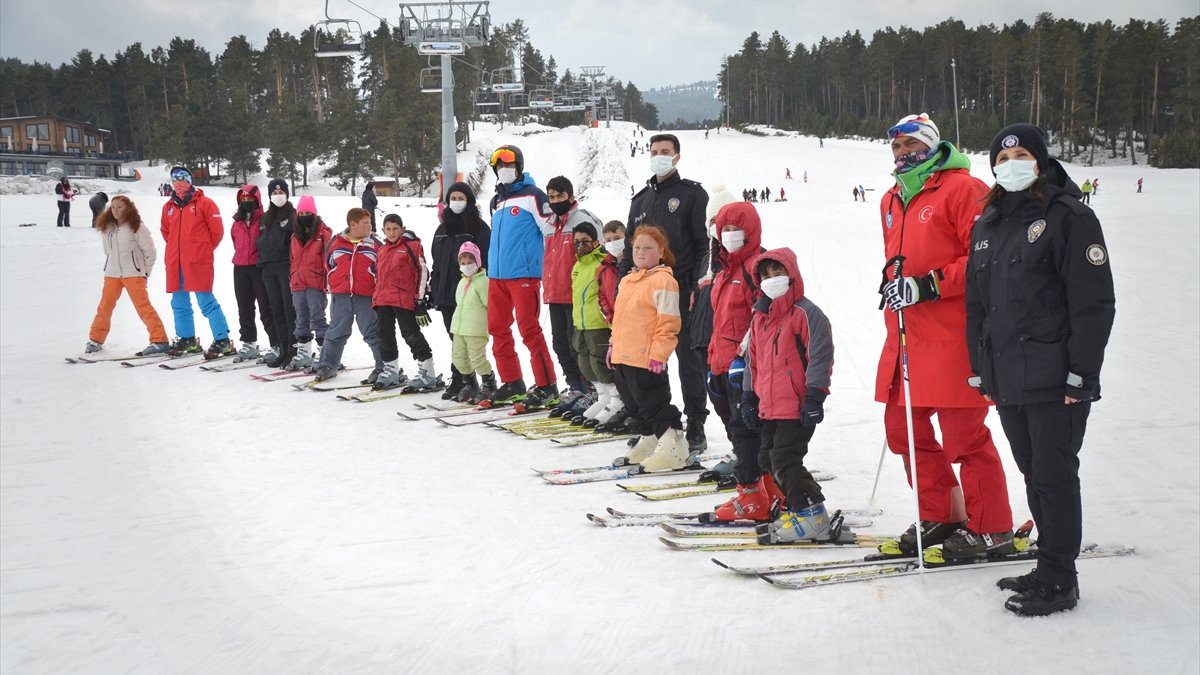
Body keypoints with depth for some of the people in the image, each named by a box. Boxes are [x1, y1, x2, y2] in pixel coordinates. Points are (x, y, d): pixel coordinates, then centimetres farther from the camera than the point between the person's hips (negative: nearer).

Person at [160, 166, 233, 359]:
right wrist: (177, 248, 16)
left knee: (207, 303, -8)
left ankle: (223, 341, -6)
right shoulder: (169, 207, 12)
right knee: (179, 304, 11)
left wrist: (204, 250, 4)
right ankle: (187, 339, 23)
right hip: (174, 264, 6)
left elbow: (217, 231, -3)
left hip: (198, 263, -6)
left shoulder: (204, 203, -5)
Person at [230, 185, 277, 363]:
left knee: (266, 308, -4)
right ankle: (248, 344, 18)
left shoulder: (264, 220, -6)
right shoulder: (237, 223, 12)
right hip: (240, 269, 6)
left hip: (259, 268, -6)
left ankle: (277, 344, -1)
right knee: (244, 308, 10)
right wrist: (243, 256, 17)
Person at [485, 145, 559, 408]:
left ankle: (547, 387, -6)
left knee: (530, 330, -10)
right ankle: (512, 383, 20)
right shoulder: (497, 201, 19)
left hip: (524, 275, -8)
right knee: (498, 329, 10)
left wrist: (533, 259, -4)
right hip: (497, 275, 8)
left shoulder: (532, 195, -6)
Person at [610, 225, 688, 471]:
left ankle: (675, 449, -1)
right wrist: (614, 345, 21)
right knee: (635, 406, 18)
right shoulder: (627, 281, 15)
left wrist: (658, 354, -19)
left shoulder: (663, 280, -12)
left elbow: (669, 322, -16)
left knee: (654, 406, -6)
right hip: (623, 358, 9)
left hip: (647, 360, -9)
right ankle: (648, 443, 30)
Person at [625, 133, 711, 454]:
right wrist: (622, 287, 13)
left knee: (689, 359, -3)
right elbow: (630, 248, 22)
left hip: (683, 291, -5)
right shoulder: (641, 199, 18)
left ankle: (696, 429, 2)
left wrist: (699, 287, -13)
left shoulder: (692, 194, 1)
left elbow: (705, 244, -4)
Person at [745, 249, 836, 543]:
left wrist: (814, 397, -18)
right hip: (769, 407, 9)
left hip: (797, 407, -9)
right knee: (768, 461, 13)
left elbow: (821, 356, -14)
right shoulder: (760, 317, 16)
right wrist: (749, 397, 21)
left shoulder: (806, 313, -10)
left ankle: (810, 518, -6)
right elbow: (754, 361, 24)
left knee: (784, 460, -12)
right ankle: (793, 509, 23)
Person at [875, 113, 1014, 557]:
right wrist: (893, 283, 12)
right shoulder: (893, 201, 19)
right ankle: (940, 516, 23)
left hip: (951, 337, -9)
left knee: (963, 435, -5)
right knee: (904, 428, 10)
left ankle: (991, 528, 8)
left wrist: (930, 286, -18)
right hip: (906, 334, 9)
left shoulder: (962, 189, -7)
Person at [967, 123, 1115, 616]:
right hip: (1007, 380, 7)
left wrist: (1081, 373, -14)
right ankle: (1051, 567, 23)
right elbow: (976, 304, 20)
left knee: (1054, 476, -3)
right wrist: (981, 369, 16)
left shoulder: (1069, 218, -6)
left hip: (1054, 379, -7)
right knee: (1033, 474, 13)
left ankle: (1058, 581, 6)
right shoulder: (987, 226, 15)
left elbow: (1095, 302, -10)